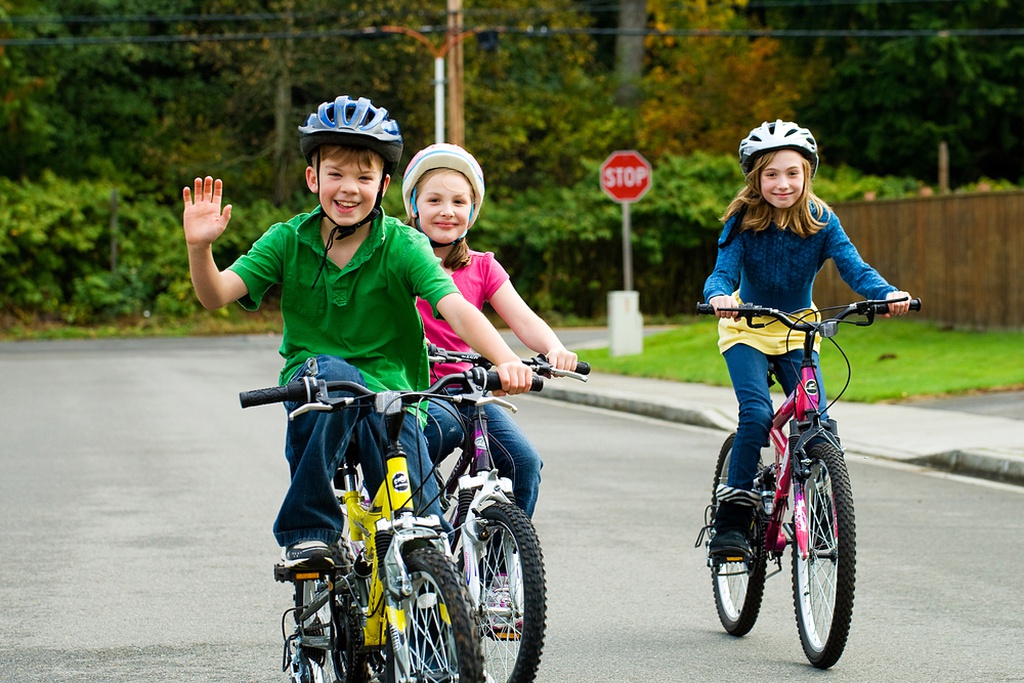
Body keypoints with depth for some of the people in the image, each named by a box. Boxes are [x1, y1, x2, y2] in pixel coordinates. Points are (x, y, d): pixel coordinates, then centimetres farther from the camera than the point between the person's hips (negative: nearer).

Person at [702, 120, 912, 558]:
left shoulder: (821, 222, -13)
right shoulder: (743, 222, -16)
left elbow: (853, 267, -23)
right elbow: (723, 271, -25)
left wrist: (887, 294, -44)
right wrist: (719, 297, -50)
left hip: (798, 330, 2)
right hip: (747, 329, -2)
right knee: (756, 413, -24)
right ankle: (732, 518, -15)